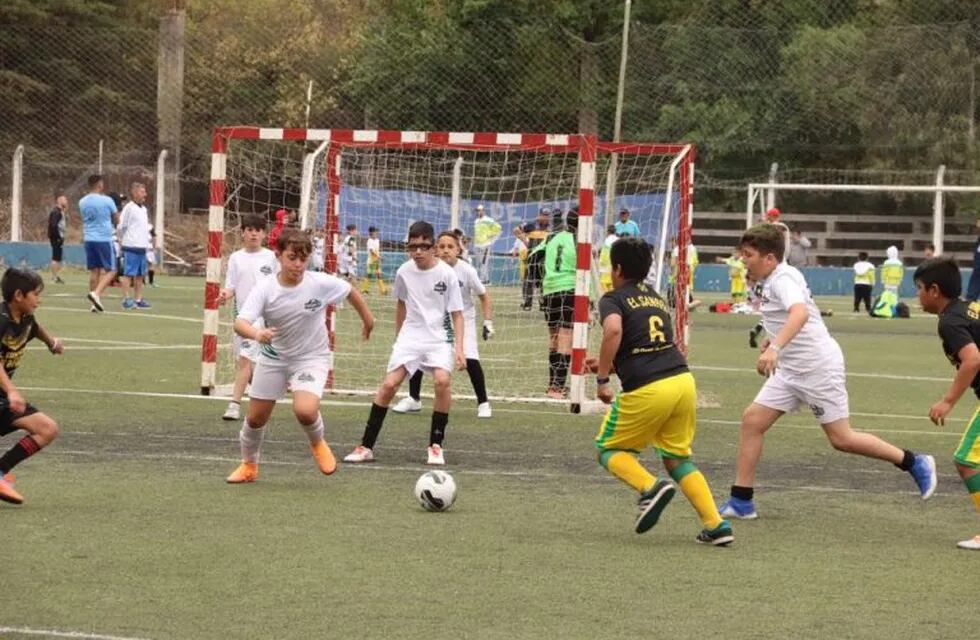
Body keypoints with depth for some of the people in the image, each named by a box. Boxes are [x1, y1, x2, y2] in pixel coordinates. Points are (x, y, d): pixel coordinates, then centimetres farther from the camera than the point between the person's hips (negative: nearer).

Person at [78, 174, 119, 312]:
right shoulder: (107, 201, -9)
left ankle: (95, 303, 7)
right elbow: (116, 220, 3)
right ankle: (96, 293, -18)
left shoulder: (82, 202, 6)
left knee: (94, 271, 9)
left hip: (89, 239, 5)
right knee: (110, 271, 2)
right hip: (104, 239, -5)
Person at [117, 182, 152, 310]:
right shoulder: (129, 208, -10)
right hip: (131, 247, -8)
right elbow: (121, 227, -10)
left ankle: (138, 299, 16)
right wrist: (122, 240, -2)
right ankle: (126, 300, -2)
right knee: (129, 274, -5)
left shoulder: (143, 209, 16)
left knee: (140, 275, 10)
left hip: (142, 247, 8)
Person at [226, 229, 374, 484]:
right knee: (255, 418, 8)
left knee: (305, 411, -26)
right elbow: (240, 322, -32)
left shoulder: (320, 283, -19)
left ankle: (317, 443, 9)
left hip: (312, 357, -2)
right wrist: (256, 333, -54)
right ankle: (249, 465, 36)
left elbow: (350, 291, 2)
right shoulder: (265, 289, -20)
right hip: (273, 357, 2)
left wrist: (367, 318, 16)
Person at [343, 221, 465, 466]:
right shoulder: (404, 272, 0)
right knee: (389, 384, -10)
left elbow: (457, 314, -6)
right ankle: (366, 446, -1)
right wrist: (398, 336, 24)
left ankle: (435, 445, -10)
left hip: (440, 338, -3)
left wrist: (459, 349, -15)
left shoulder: (446, 274, -10)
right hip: (410, 336, 3)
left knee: (442, 381, -26)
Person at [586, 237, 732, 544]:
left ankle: (651, 487, -15)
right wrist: (609, 364, 37)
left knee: (609, 450, 14)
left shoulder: (612, 300, 4)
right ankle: (716, 525, 4)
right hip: (683, 379, 6)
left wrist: (602, 379, -12)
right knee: (677, 458, 19)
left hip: (646, 389, -6)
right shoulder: (657, 299, 25)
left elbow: (613, 330, -19)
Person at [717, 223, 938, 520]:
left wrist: (775, 347, -53)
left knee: (841, 439, -3)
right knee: (752, 420, -2)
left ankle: (914, 463, 13)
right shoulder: (772, 281, 11)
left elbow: (800, 313, -40)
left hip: (818, 367, -10)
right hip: (790, 370, 10)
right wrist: (771, 338, 18)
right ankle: (741, 501, 0)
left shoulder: (783, 279, -19)